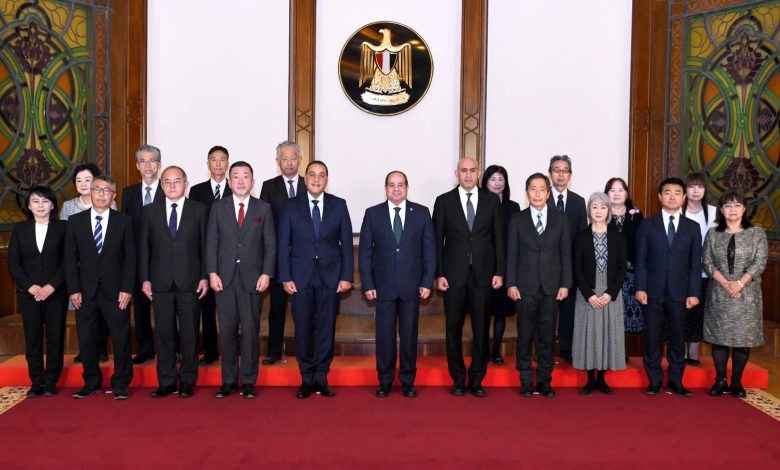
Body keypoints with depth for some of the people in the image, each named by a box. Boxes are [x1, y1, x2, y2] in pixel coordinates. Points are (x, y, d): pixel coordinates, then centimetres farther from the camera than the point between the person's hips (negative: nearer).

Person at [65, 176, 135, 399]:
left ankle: (120, 383, 15)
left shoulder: (124, 221, 2)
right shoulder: (75, 221, 6)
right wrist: (73, 289, -3)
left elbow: (130, 257, 0)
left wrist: (127, 289, -7)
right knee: (85, 339, 8)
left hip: (114, 291, -1)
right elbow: (70, 258, 5)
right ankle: (91, 382, 23)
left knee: (121, 338, 2)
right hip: (85, 292, 2)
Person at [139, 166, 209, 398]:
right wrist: (145, 279, 1)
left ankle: (187, 381, 14)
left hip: (189, 282, -1)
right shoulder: (150, 211, 8)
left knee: (189, 333, 4)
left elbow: (205, 246, 3)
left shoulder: (199, 210, 4)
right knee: (164, 333, 6)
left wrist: (204, 277, -3)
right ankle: (166, 381, 16)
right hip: (160, 283, 1)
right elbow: (144, 247, 8)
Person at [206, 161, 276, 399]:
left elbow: (270, 244, 3)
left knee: (250, 330, 1)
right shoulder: (218, 207, 9)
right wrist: (212, 273, -3)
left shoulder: (264, 208, 6)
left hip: (252, 279, -1)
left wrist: (266, 273, -6)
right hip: (224, 278, 1)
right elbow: (211, 242, 6)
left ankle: (248, 381, 11)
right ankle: (229, 380, 15)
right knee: (227, 330, 5)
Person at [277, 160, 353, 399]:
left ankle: (321, 378, 15)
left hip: (330, 275, 0)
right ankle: (306, 378, 15)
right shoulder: (292, 207, 5)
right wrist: (285, 278, -4)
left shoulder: (339, 205, 5)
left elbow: (346, 243, 3)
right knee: (303, 328, 3)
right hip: (301, 276, 0)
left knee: (327, 328, 4)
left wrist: (347, 276, -3)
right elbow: (284, 245, 4)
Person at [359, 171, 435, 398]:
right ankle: (385, 381, 18)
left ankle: (408, 381, 20)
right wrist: (367, 284, -3)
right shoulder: (372, 214, 4)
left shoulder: (421, 213, 4)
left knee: (409, 335, 7)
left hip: (412, 285, 0)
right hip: (384, 285, 0)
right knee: (384, 335, 5)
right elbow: (365, 251, 3)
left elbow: (429, 249, 3)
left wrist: (427, 282, -3)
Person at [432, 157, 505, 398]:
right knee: (454, 329, 6)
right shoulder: (443, 201, 2)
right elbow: (437, 241, 1)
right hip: (454, 274, 0)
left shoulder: (492, 200, 5)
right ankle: (458, 379, 19)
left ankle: (476, 380, 18)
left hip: (483, 274, 1)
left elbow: (499, 238, 5)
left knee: (481, 329, 5)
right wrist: (438, 274, -5)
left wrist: (499, 272, -1)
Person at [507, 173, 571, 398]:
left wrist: (565, 284, -1)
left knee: (547, 335, 5)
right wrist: (511, 283, -5)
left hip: (551, 286, 1)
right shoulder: (517, 219, 5)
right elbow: (511, 254, 2)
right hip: (525, 286, -1)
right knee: (525, 335, 3)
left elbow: (566, 254, 6)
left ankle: (544, 381, 15)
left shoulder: (560, 219, 8)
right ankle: (526, 381, 13)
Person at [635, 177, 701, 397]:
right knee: (652, 337, 4)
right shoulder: (647, 224, 4)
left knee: (677, 337, 7)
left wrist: (694, 292, -3)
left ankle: (675, 380, 18)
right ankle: (654, 380, 15)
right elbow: (640, 260, 0)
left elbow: (695, 263, 4)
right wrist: (640, 287, -8)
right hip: (653, 290, -1)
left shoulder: (692, 227, 7)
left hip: (679, 292, 1)